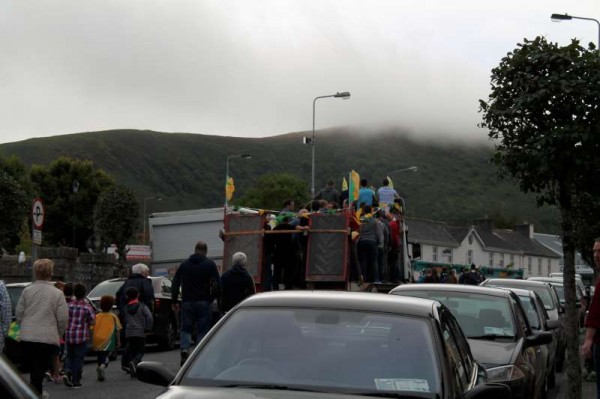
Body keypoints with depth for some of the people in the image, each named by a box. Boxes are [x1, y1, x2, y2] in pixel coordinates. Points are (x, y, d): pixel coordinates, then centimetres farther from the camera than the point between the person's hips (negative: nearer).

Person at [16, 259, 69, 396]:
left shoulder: (27, 290, 1)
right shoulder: (57, 293, -5)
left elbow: (18, 313, 4)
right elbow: (63, 318, -6)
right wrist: (58, 334, 12)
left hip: (27, 337, 3)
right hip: (48, 338, -3)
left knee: (33, 369, 18)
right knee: (39, 371, 1)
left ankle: (37, 393, 29)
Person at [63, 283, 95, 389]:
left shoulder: (69, 305, 1)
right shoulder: (87, 307, -8)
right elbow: (92, 321, -7)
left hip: (69, 335, 3)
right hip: (81, 336, -3)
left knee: (70, 356, 17)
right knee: (79, 358, 4)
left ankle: (67, 372, -9)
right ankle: (76, 381, 4)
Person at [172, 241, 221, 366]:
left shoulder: (184, 264, 9)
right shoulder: (210, 265, 1)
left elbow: (175, 284, 8)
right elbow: (218, 284, -5)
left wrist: (175, 302, 11)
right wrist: (213, 298, 5)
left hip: (187, 302, 2)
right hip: (204, 303, -2)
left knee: (185, 328, 9)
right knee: (202, 330, 4)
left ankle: (184, 349, -16)